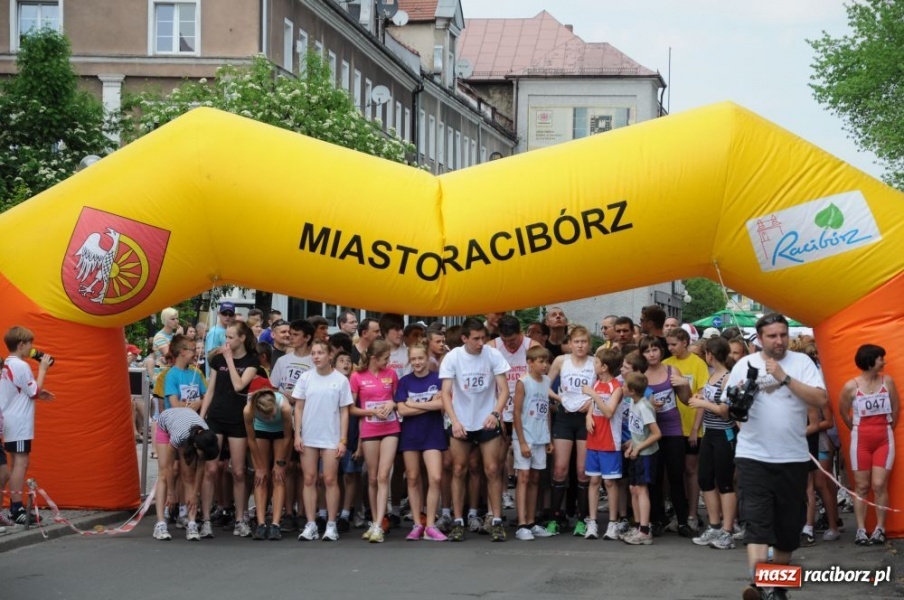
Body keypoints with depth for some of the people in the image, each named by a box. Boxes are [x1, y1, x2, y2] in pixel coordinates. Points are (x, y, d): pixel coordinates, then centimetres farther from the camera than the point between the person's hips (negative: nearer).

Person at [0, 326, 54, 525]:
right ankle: (17, 509, -11)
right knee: (21, 463, -9)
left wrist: (39, 395, 10)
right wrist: (42, 368, -7)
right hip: (19, 423, -10)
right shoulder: (20, 366, -16)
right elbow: (34, 390, -14)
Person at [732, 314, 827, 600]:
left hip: (793, 457, 1)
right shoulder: (744, 365, 4)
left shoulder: (802, 362, 1)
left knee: (788, 523, 11)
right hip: (753, 456, -1)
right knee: (757, 521, -13)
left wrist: (784, 377, -17)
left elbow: (820, 400, -11)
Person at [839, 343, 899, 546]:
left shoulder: (887, 381, -3)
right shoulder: (851, 386, -8)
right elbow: (843, 412, 5)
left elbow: (895, 408, 6)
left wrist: (889, 429, 11)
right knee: (861, 486, 3)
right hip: (861, 439, -1)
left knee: (879, 484, -6)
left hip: (884, 439, 1)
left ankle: (880, 529, 3)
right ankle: (861, 530, 6)